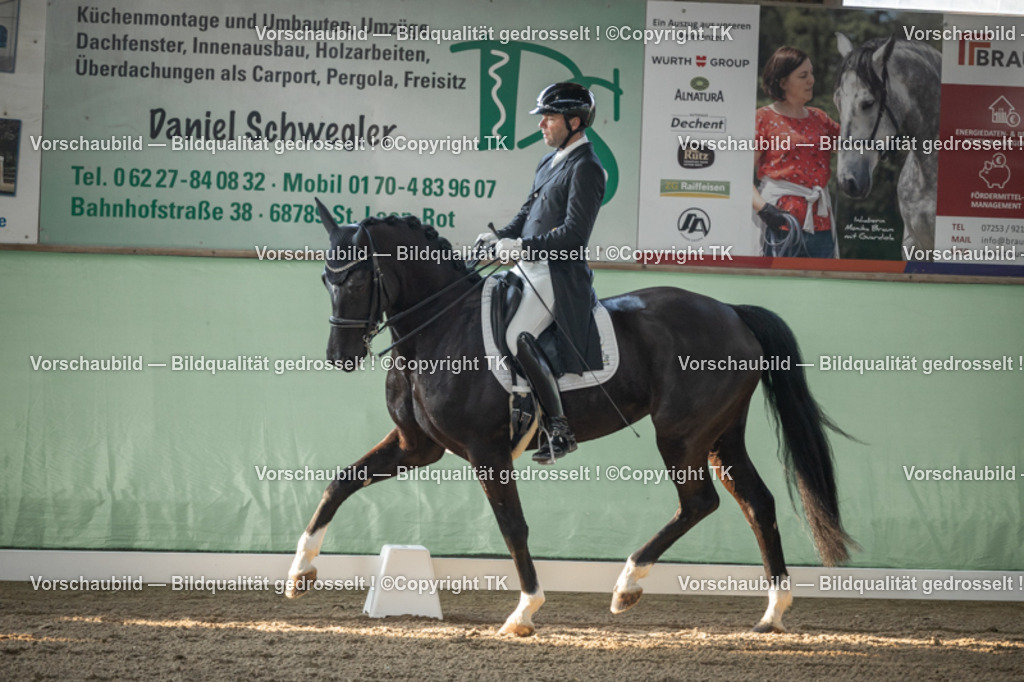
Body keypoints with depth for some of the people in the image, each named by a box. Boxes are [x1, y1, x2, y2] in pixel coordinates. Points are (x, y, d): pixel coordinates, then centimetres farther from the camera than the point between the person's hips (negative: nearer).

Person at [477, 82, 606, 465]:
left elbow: (573, 234, -21)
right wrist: (500, 238, 6)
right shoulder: (552, 162, 17)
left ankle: (559, 429, -19)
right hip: (530, 267, 10)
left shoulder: (586, 168, -13)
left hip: (559, 273, -10)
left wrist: (523, 246, -23)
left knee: (516, 337, -25)